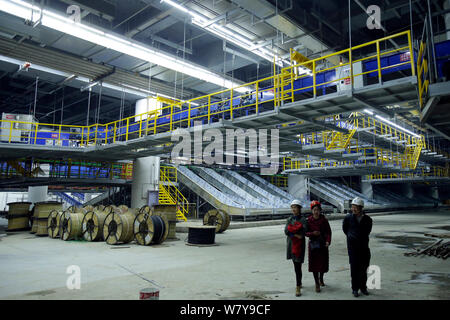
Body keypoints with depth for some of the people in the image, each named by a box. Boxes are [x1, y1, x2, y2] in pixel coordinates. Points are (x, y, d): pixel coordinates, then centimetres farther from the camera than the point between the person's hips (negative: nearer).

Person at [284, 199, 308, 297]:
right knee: (296, 265, 16)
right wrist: (296, 234, -16)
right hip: (291, 244, 5)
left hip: (299, 244, -5)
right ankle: (299, 282, 34)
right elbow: (286, 231, -3)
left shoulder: (303, 219, -4)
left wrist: (291, 229, -14)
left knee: (298, 266, -8)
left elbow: (304, 231, -19)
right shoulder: (290, 219, 9)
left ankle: (298, 287, -1)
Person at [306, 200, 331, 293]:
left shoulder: (324, 220, -5)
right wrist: (312, 233, -20)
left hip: (322, 244, 1)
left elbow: (328, 231, -3)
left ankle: (321, 279, 38)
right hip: (313, 244, 0)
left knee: (323, 262, 9)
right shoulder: (309, 220, -5)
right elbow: (305, 232, -2)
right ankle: (317, 284, 12)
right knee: (314, 263, 0)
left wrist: (328, 241, -18)